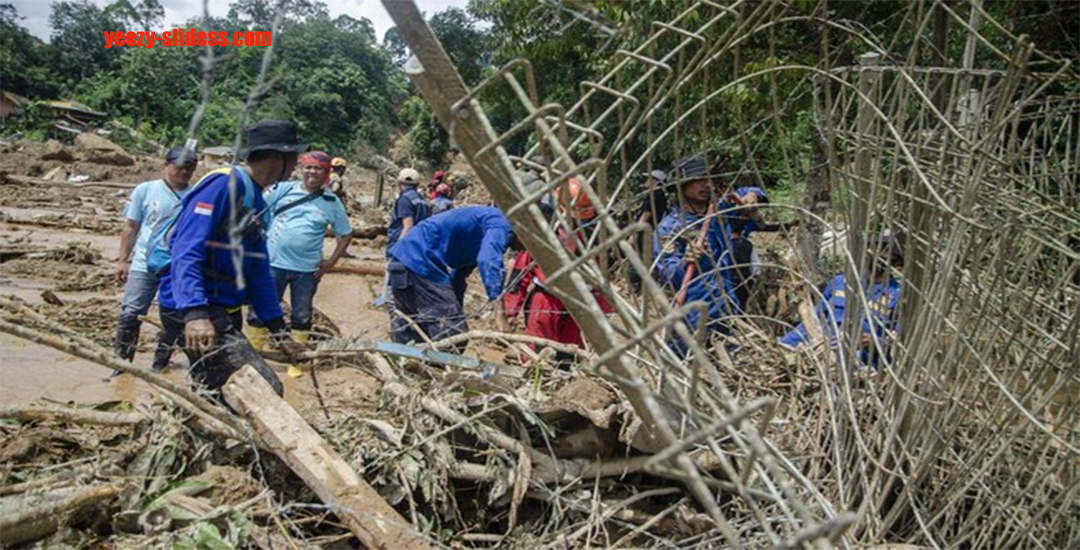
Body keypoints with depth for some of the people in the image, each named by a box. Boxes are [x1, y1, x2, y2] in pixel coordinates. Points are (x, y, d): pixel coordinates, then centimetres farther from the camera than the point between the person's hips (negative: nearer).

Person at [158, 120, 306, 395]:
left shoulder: (256, 200, 15)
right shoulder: (223, 184, -13)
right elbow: (186, 252, -22)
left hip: (226, 312, 10)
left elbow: (259, 271, 17)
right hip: (200, 312, -10)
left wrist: (279, 331, 15)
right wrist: (195, 313, -33)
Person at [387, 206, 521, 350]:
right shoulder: (500, 224, -6)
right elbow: (488, 261, -27)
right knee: (451, 338, -10)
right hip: (417, 263, -11)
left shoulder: (489, 222, 23)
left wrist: (457, 311, 34)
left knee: (408, 339, 19)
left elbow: (459, 271, 31)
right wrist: (500, 313, -34)